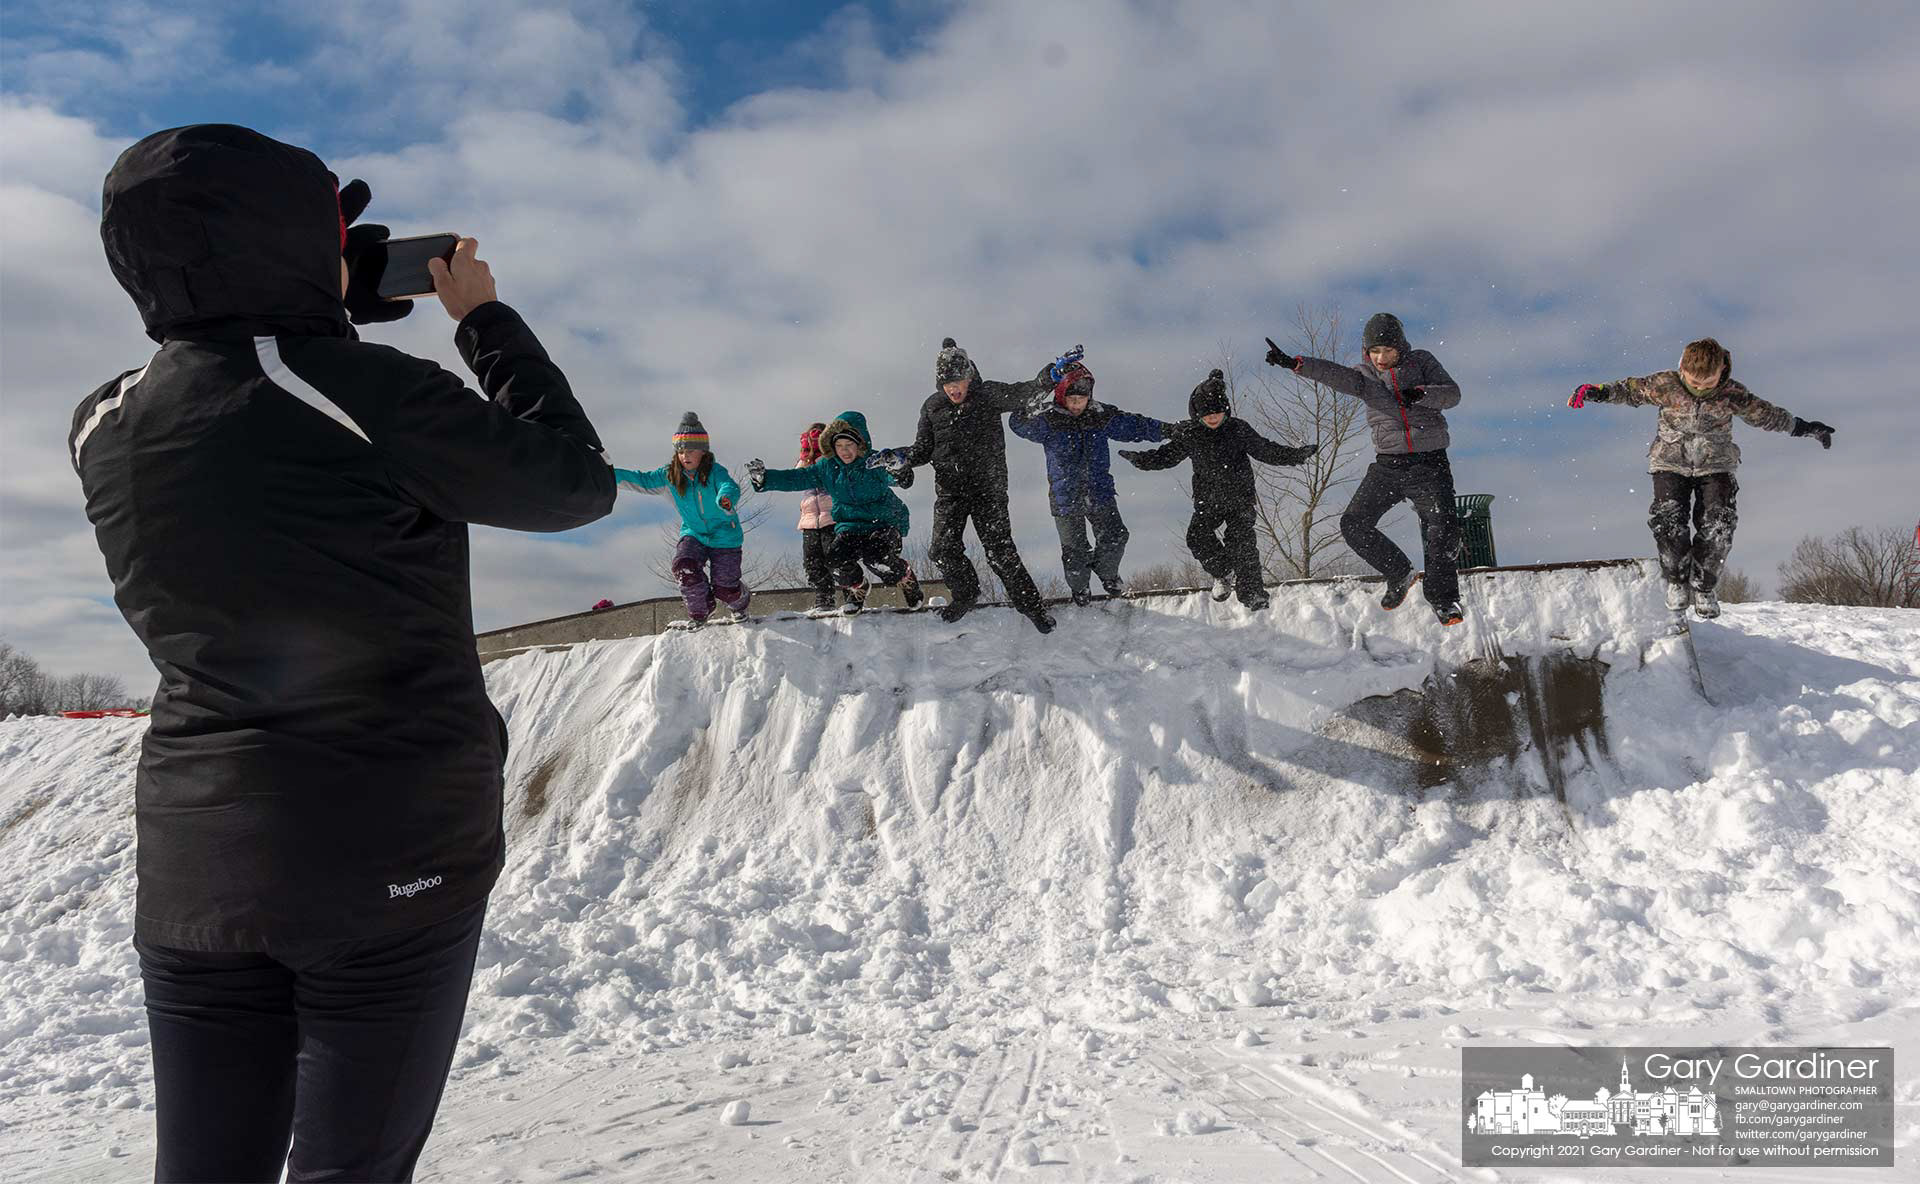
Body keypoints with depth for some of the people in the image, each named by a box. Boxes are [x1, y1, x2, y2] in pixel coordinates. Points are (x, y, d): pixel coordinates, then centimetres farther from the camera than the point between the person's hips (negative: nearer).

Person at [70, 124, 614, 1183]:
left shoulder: (103, 431, 1)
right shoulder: (372, 394, -17)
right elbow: (574, 483, -5)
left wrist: (331, 321, 17)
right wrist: (485, 319, 5)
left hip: (194, 868, 5)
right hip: (397, 857, -5)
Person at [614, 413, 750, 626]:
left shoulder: (715, 471, -18)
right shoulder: (669, 476, -3)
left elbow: (729, 487, -36)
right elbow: (643, 481, 1)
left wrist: (726, 500, -61)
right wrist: (612, 475, -11)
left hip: (724, 536, -4)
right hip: (693, 534, 4)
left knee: (725, 588, -4)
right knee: (684, 567, -23)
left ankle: (741, 603, 36)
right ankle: (700, 612, 4)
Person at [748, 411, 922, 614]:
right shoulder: (827, 467, 4)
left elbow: (904, 479, -27)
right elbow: (795, 479, 4)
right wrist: (764, 477, -11)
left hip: (885, 523, -4)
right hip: (850, 526, 4)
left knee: (875, 555, -32)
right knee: (836, 558, -23)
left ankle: (906, 578, 3)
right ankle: (857, 589, 13)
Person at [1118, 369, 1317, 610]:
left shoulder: (1239, 429, -5)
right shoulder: (1189, 434, -2)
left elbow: (1266, 450, 4)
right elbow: (1167, 455, 8)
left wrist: (1297, 455, -1)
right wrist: (1140, 459, -5)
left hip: (1240, 498, -2)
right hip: (1208, 500, 2)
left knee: (1241, 543, -11)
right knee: (1197, 536, -12)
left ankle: (1254, 597, -5)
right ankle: (1224, 573, 13)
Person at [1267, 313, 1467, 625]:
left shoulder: (1421, 362, 6)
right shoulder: (1365, 375, 7)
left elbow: (1452, 393, -3)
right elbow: (1337, 374, -13)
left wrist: (1420, 394, -23)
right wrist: (1295, 363, -32)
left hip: (1430, 462, -2)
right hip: (1388, 463, 2)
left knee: (1443, 530, -12)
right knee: (1354, 524, -8)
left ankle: (1444, 599, 4)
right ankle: (1400, 574, 11)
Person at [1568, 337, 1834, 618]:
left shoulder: (1732, 394, -6)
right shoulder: (1666, 384, -10)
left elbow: (1765, 414, 9)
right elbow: (1631, 390, 1)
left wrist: (1803, 427, 15)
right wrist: (1596, 391, -12)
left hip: (1715, 465, 1)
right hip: (1671, 463, -1)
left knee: (1718, 523, -18)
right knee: (1668, 517, -23)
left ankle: (1704, 587, -1)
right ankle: (1677, 580, -2)